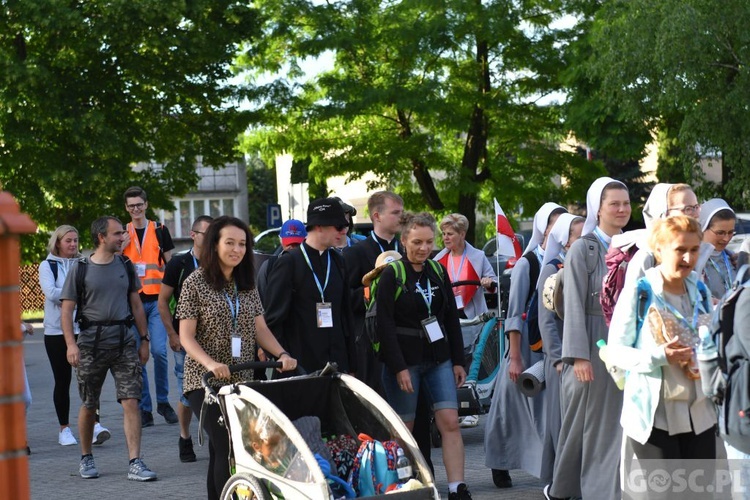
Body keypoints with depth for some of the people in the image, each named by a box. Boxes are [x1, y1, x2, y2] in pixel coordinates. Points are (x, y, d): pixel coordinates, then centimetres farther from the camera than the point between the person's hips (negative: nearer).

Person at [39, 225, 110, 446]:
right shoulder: (47, 266, 1)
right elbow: (50, 292, -13)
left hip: (83, 330, 1)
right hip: (56, 331, -1)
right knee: (62, 381, 5)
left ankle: (95, 424, -11)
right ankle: (64, 429, 14)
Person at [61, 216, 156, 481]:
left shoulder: (125, 266, 9)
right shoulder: (80, 268, -2)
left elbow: (136, 304, 14)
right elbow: (67, 310, -4)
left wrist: (144, 339, 11)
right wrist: (71, 344, -15)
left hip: (124, 342, 2)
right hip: (91, 342, -2)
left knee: (131, 402, -7)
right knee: (88, 405, 9)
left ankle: (135, 463, -7)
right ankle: (86, 459, 27)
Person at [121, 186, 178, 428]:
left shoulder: (159, 230, 7)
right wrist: (120, 249, -7)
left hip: (157, 299, -2)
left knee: (159, 351, -13)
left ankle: (163, 401, 5)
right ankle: (145, 408, 9)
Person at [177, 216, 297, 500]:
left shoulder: (248, 285, 11)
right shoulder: (195, 283, -5)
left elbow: (260, 329, 11)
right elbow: (186, 336, -8)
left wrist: (281, 354, -7)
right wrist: (210, 363, -25)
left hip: (242, 381, 5)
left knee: (219, 451, 10)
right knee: (227, 449, -15)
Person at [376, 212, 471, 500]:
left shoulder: (438, 271, 9)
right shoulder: (392, 275, -7)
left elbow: (451, 319, 13)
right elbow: (385, 325, -11)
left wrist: (458, 360, 9)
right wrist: (399, 368, -16)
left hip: (438, 359, 5)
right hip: (404, 361, -4)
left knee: (450, 422, -5)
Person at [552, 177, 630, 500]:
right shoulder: (583, 250, -4)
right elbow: (574, 305, -9)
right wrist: (579, 355, -16)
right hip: (594, 344, -5)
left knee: (618, 423, 4)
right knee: (586, 422, 1)